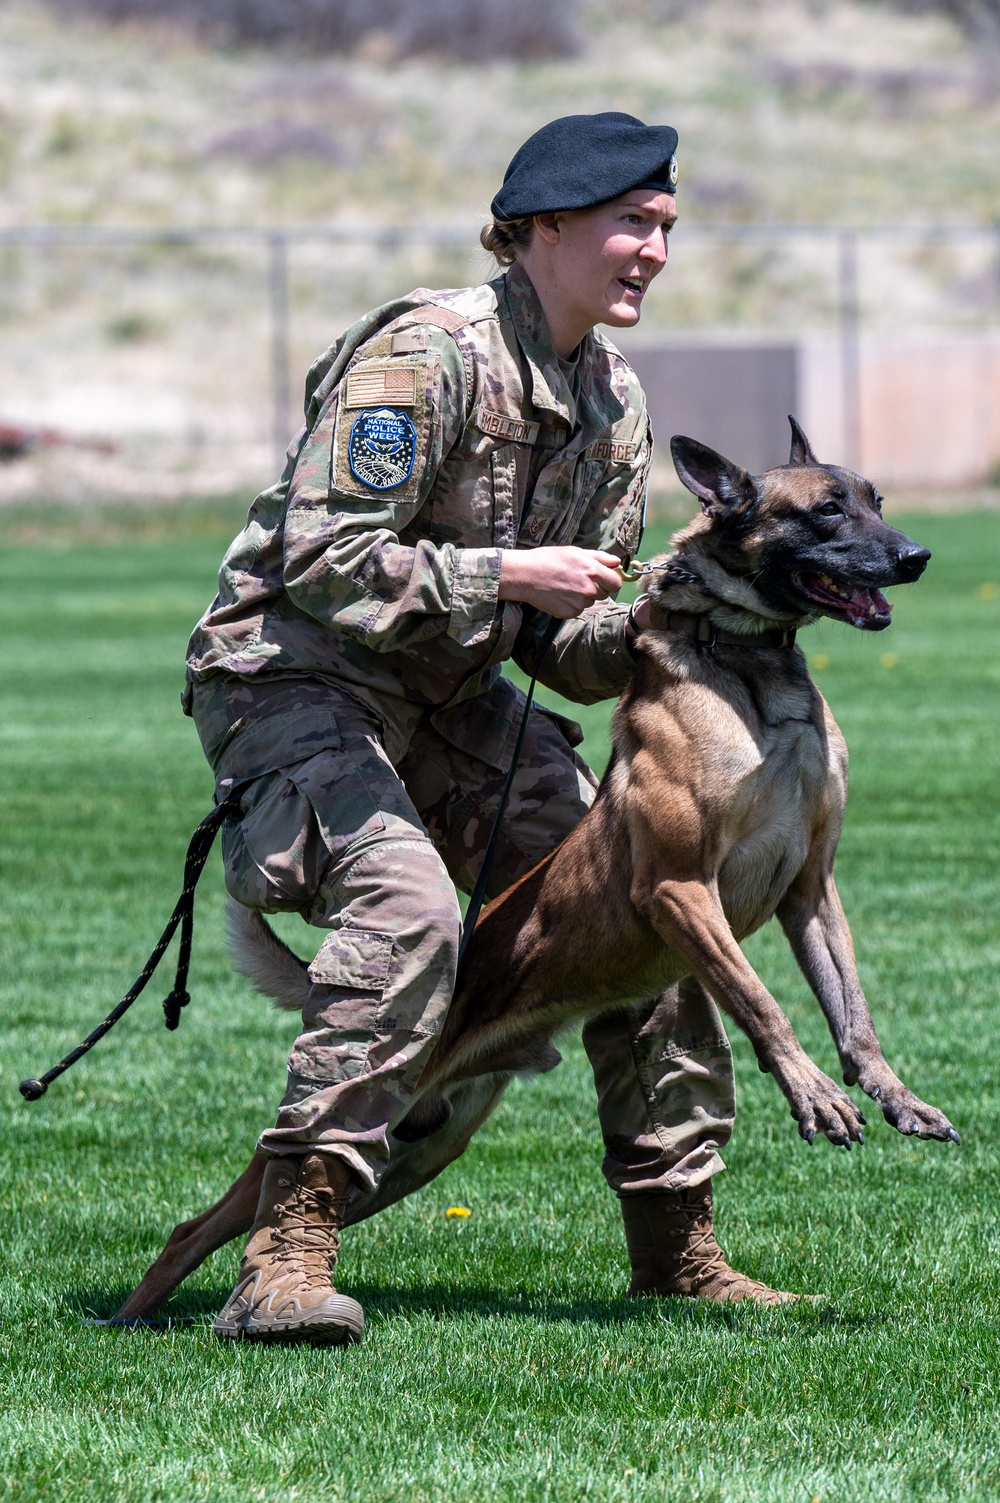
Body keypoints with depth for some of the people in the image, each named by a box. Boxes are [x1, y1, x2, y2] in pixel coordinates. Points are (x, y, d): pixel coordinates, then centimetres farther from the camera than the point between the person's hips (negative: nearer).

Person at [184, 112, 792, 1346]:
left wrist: (649, 625, -12)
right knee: (408, 906, -33)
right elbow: (323, 561, -26)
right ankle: (286, 1256, -34)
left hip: (452, 698, 9)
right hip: (295, 677, -9)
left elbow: (564, 645, 8)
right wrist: (511, 574, -26)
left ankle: (675, 1244, 15)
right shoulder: (427, 356, -20)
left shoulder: (613, 406, 7)